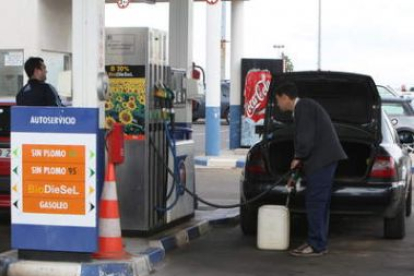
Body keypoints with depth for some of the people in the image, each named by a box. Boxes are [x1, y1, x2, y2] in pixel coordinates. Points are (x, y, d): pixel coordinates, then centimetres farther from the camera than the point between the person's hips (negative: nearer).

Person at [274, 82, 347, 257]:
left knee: (315, 202, -8)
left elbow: (306, 138, -18)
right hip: (324, 159, 10)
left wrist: (298, 158, -5)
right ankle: (319, 243, 19)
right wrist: (300, 160, 24)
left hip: (321, 159, -10)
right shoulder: (304, 107, 21)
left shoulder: (303, 107, -11)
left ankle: (316, 246, -5)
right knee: (319, 203, 13)